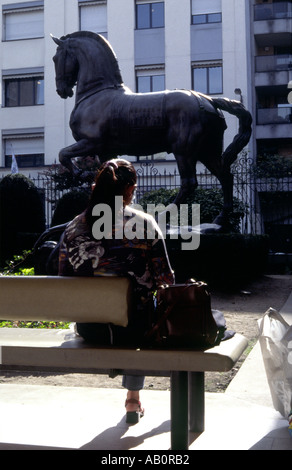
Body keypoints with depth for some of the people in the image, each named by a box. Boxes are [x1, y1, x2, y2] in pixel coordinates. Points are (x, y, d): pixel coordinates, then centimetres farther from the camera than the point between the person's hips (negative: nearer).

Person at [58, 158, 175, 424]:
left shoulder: (74, 228, -4)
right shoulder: (145, 224, -12)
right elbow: (165, 280, -9)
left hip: (89, 329, 4)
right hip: (134, 327, -3)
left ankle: (134, 398, 48)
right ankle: (133, 397, 43)